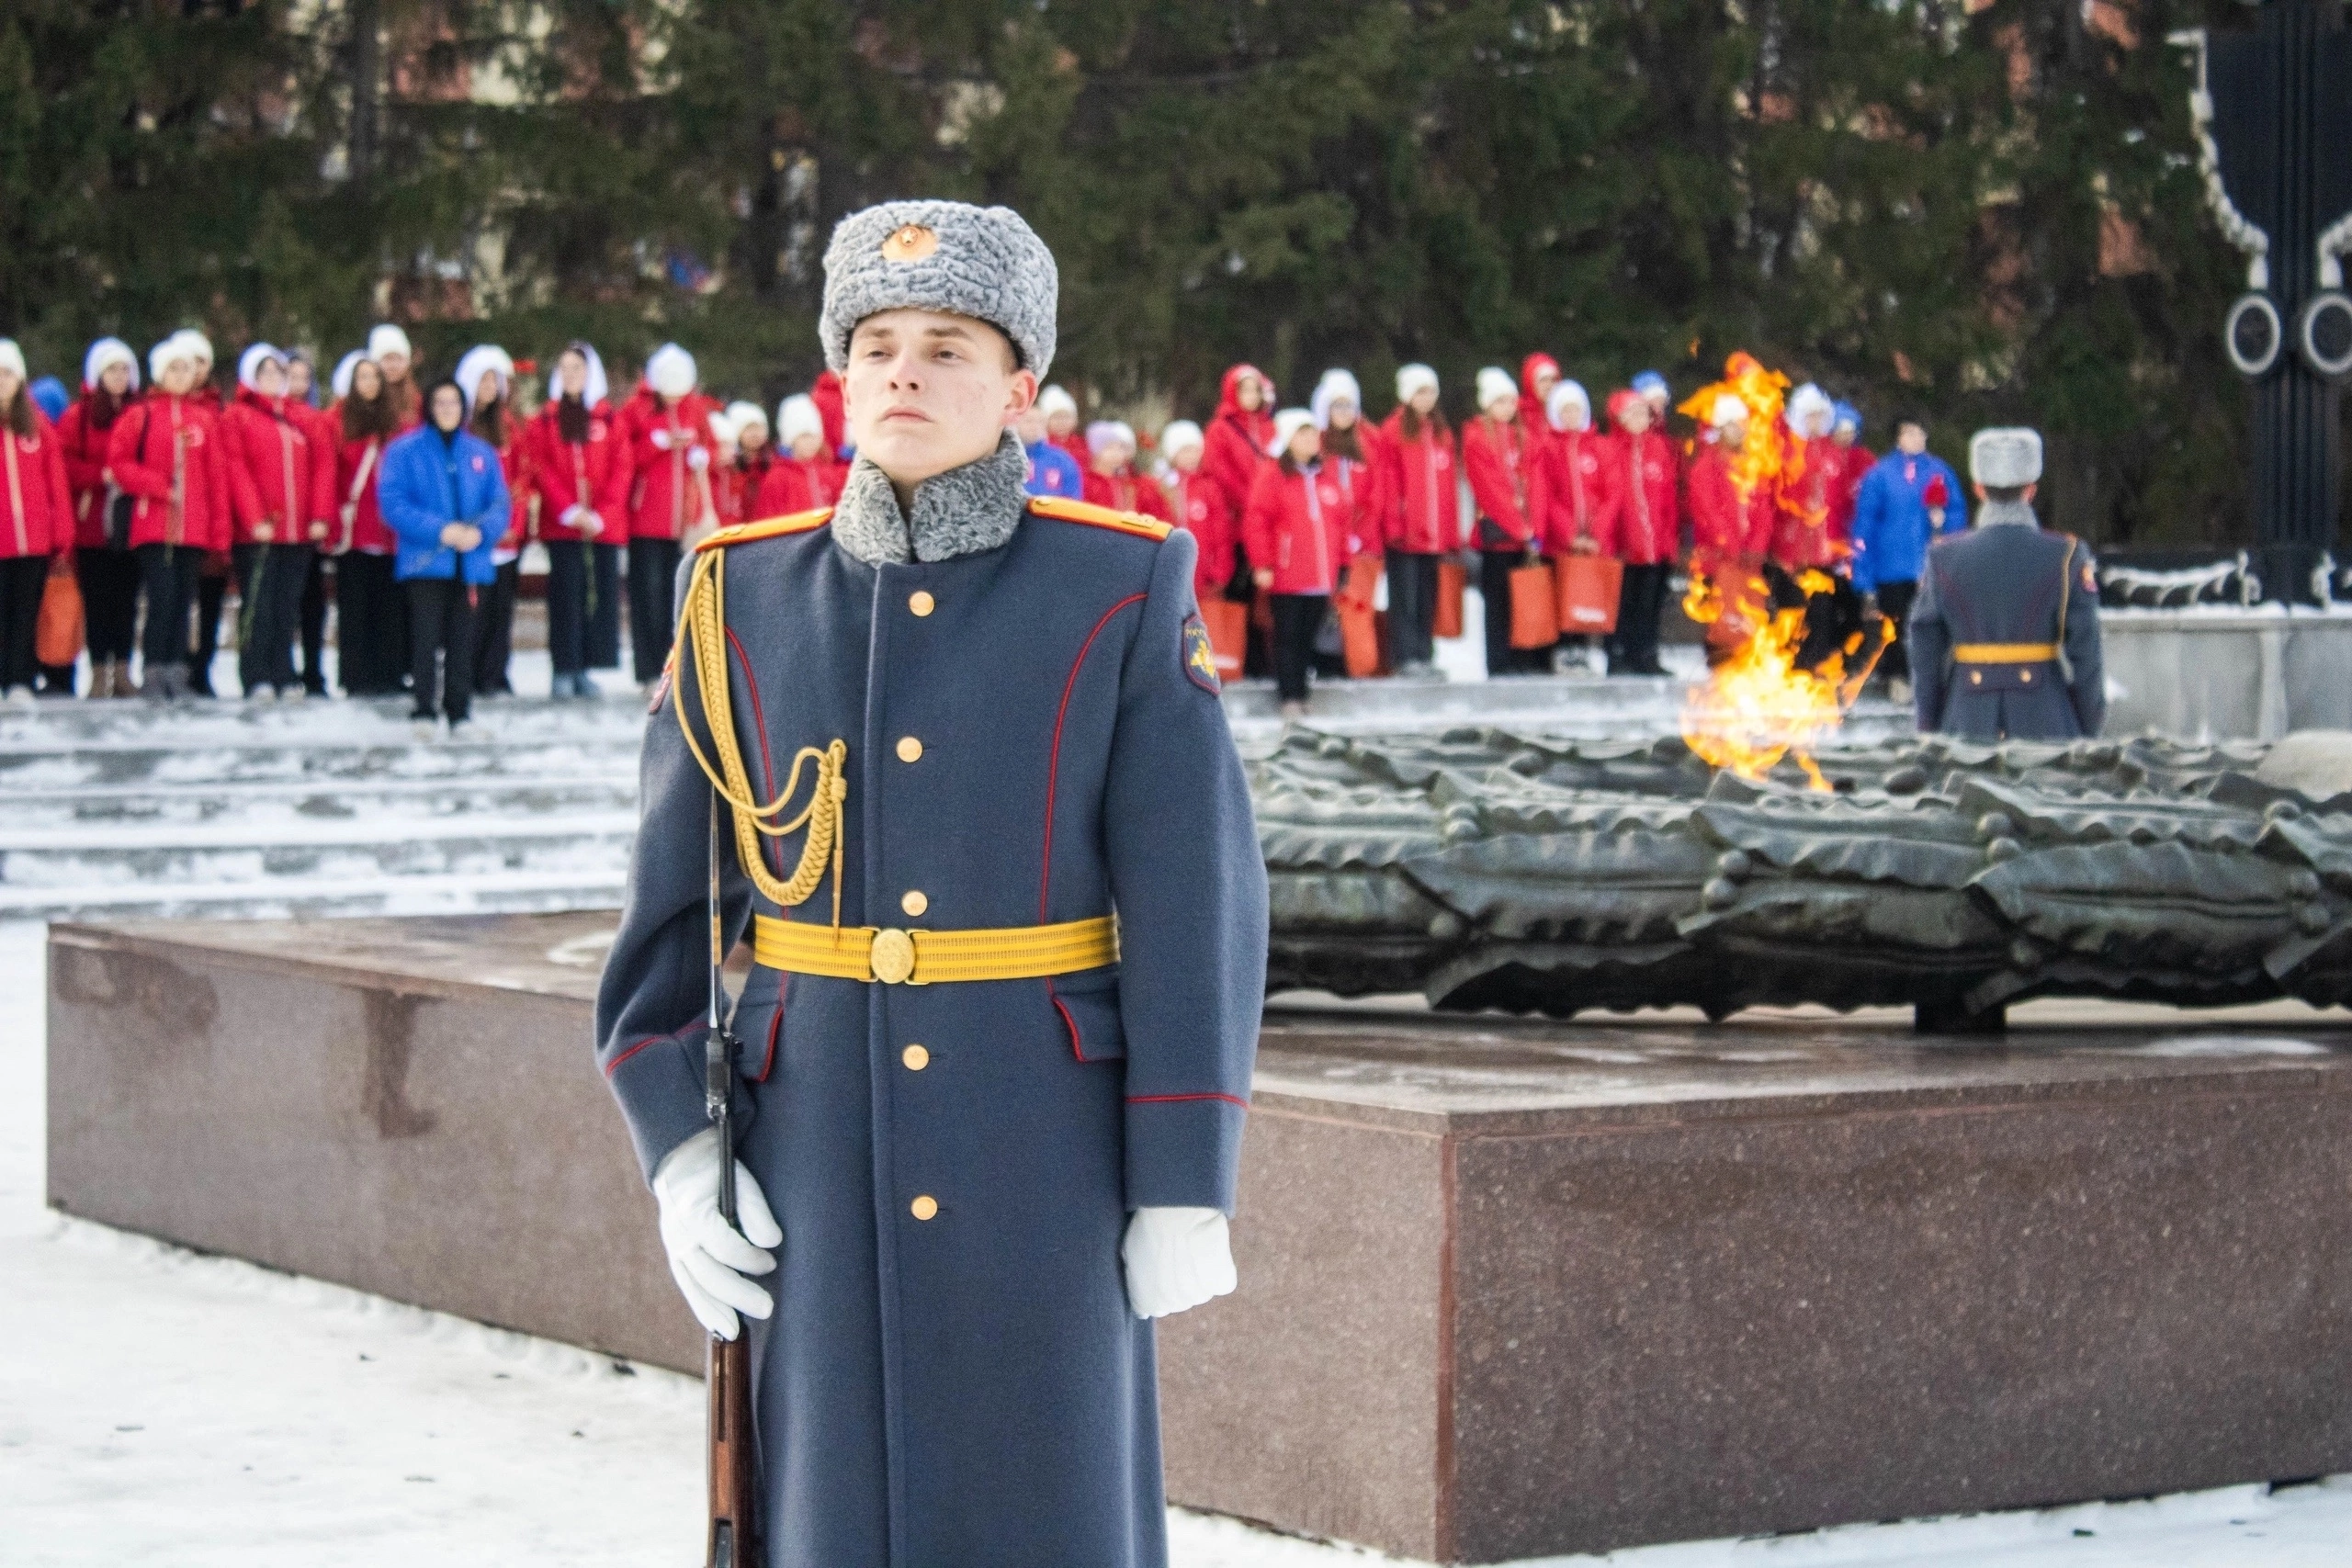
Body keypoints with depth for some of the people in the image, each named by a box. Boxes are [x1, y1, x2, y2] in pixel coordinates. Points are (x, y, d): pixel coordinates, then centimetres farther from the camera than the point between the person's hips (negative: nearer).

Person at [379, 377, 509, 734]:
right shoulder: (404, 450, 1)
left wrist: (481, 532, -13)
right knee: (426, 635, -7)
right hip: (425, 561, -3)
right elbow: (393, 503, -8)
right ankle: (424, 708, -2)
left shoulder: (482, 453, 11)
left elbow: (500, 504, 8)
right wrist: (440, 530, -16)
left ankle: (460, 710, 11)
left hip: (470, 562, 3)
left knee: (462, 637, 5)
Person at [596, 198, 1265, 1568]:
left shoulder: (1124, 595, -5)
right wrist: (680, 1150, -4)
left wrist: (1186, 1192, -9)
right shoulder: (749, 598, 3)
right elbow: (676, 900, 6)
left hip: (1046, 1154, -2)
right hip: (821, 1158, 2)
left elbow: (1198, 902, -6)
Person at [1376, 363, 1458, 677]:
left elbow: (1448, 486, 14)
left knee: (1427, 594, 9)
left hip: (1433, 530, 6)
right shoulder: (1393, 431, -3)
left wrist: (1451, 531, 9)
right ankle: (1407, 656, -2)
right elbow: (1388, 484, -9)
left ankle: (1425, 655, 14)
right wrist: (1395, 524, -15)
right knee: (1405, 594, -3)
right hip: (1405, 532, -6)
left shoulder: (1441, 433, 15)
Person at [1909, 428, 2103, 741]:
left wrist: (1928, 727, 13)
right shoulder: (2067, 558, -5)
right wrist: (2089, 727, 7)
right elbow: (2085, 654, -4)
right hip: (2046, 725, -2)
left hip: (1967, 726, 2)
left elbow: (1925, 655, 3)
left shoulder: (1943, 559, 0)